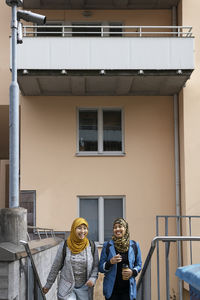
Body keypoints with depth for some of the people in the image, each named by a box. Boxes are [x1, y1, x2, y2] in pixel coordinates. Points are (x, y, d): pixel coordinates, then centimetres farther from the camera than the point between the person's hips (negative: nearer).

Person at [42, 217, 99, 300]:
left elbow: (96, 266, 8)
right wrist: (48, 285, 9)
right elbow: (55, 267, 4)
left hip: (84, 288, 2)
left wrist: (93, 278, -10)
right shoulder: (64, 246, -5)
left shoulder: (92, 246, 0)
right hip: (67, 288, -2)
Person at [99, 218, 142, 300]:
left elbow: (139, 265, 11)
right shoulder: (107, 246, 1)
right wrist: (110, 262, -17)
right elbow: (101, 268, 3)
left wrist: (133, 272, -10)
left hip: (128, 289, 1)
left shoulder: (134, 246, 4)